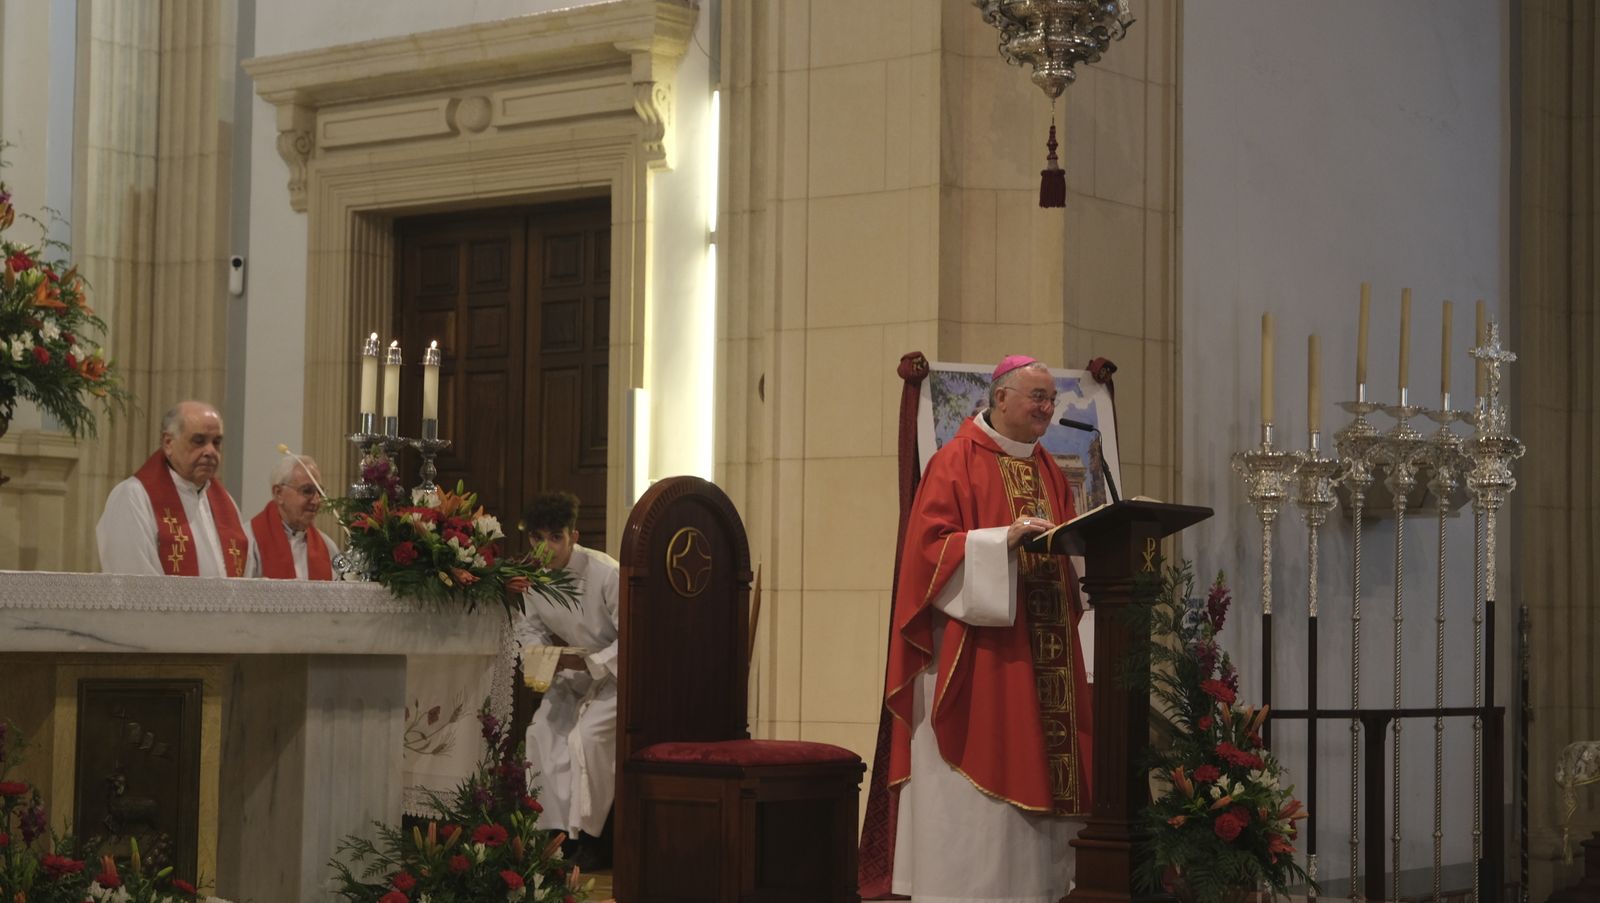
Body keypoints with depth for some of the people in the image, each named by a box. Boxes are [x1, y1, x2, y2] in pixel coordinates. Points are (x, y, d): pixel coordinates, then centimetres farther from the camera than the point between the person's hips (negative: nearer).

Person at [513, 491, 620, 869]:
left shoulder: (605, 574, -26)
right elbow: (528, 626, 9)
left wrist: (588, 663, -31)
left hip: (618, 671, -6)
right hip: (574, 671, 7)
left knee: (588, 735, -25)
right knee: (544, 731, -10)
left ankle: (589, 838, -13)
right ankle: (557, 833, -1)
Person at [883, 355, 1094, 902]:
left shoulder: (1048, 471, 18)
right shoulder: (957, 462, -5)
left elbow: (1068, 549, 20)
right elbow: (930, 546, -13)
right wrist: (1005, 540, -22)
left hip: (1043, 650, 7)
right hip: (979, 655, -7)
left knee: (1038, 772, 4)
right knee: (979, 792, -8)